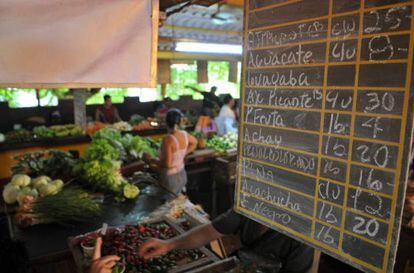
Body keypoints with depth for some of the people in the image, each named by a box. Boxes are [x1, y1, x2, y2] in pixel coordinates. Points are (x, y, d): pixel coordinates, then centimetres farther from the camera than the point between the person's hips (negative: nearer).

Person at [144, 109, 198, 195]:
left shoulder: (168, 139, -27)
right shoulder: (184, 134, -6)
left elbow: (167, 164, -29)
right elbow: (194, 142, 17)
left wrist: (151, 160, -16)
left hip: (170, 177, -7)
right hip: (181, 175, 7)